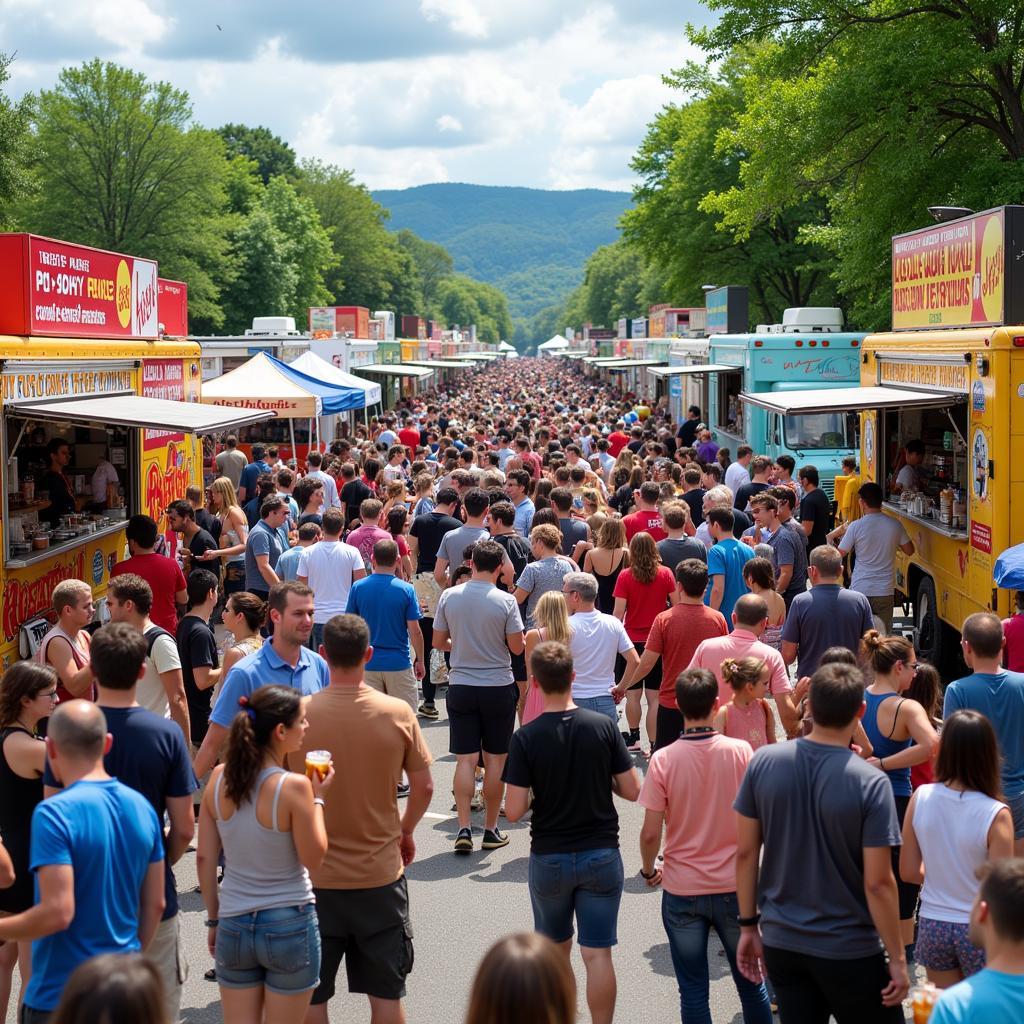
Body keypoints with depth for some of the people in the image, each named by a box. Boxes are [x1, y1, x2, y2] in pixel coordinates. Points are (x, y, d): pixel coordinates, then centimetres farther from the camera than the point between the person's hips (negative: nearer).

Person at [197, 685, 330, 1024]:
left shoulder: (219, 778, -3)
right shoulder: (293, 785, -18)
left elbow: (204, 858, 2)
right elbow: (313, 858, -10)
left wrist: (214, 919, 13)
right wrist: (317, 799, -1)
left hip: (234, 925, 4)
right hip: (289, 925, -4)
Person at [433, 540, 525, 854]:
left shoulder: (449, 596, -4)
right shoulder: (505, 601, -11)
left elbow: (438, 641, 4)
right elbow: (517, 647, -7)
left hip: (461, 686, 2)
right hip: (498, 687, -2)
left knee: (465, 759, 4)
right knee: (495, 758, 8)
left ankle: (464, 829, -2)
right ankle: (491, 830, 14)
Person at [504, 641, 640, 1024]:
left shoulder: (526, 738, -13)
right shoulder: (603, 726, -9)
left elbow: (514, 811, -14)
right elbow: (632, 791, -5)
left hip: (549, 858, 0)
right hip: (601, 854, 0)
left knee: (556, 948, 20)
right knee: (597, 953, 3)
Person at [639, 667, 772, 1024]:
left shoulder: (663, 759, -12)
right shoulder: (740, 751, -10)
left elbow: (651, 833, -11)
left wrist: (648, 870, 7)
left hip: (681, 889, -1)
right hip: (734, 885, 1)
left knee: (693, 990, 9)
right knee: (749, 980, 17)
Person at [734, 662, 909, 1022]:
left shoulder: (763, 762, -8)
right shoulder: (871, 784, -18)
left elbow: (745, 852, -1)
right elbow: (878, 883, -17)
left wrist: (748, 925, 10)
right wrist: (897, 959, -6)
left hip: (780, 942, 4)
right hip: (848, 949, -4)